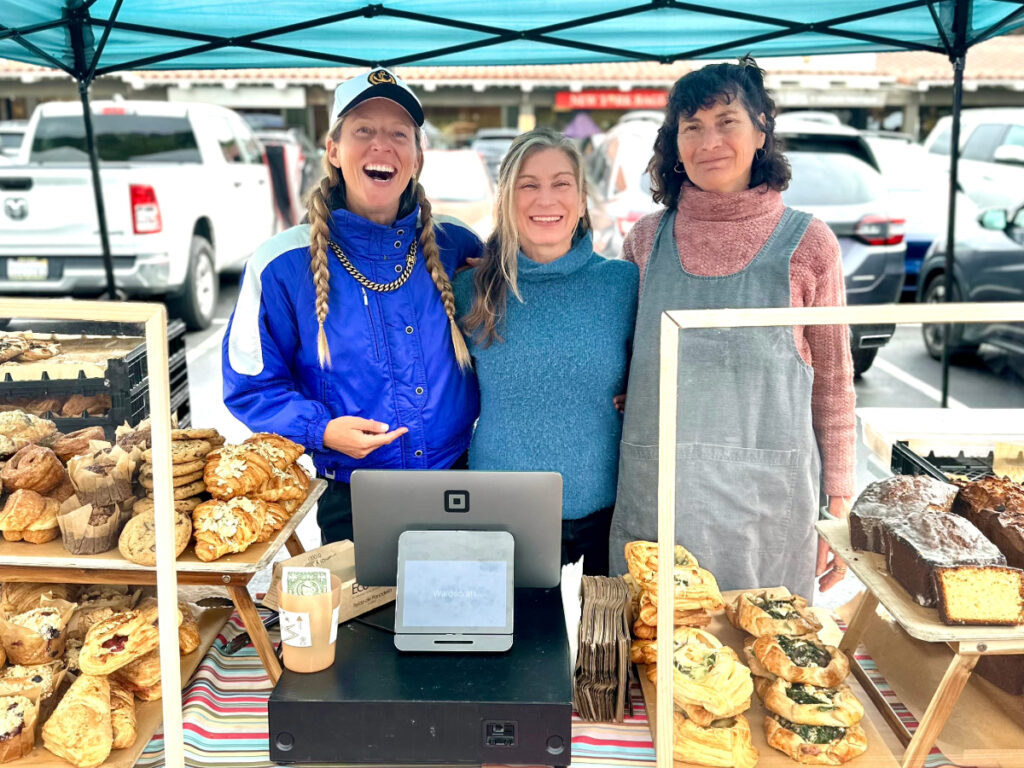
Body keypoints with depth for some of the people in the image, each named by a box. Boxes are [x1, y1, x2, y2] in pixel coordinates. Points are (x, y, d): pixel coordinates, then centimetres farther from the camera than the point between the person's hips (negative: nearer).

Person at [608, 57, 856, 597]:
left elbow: (834, 385, 5)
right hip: (655, 496, 2)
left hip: (769, 505, -1)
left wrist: (838, 507, 3)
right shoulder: (647, 240, 6)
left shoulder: (805, 243, 1)